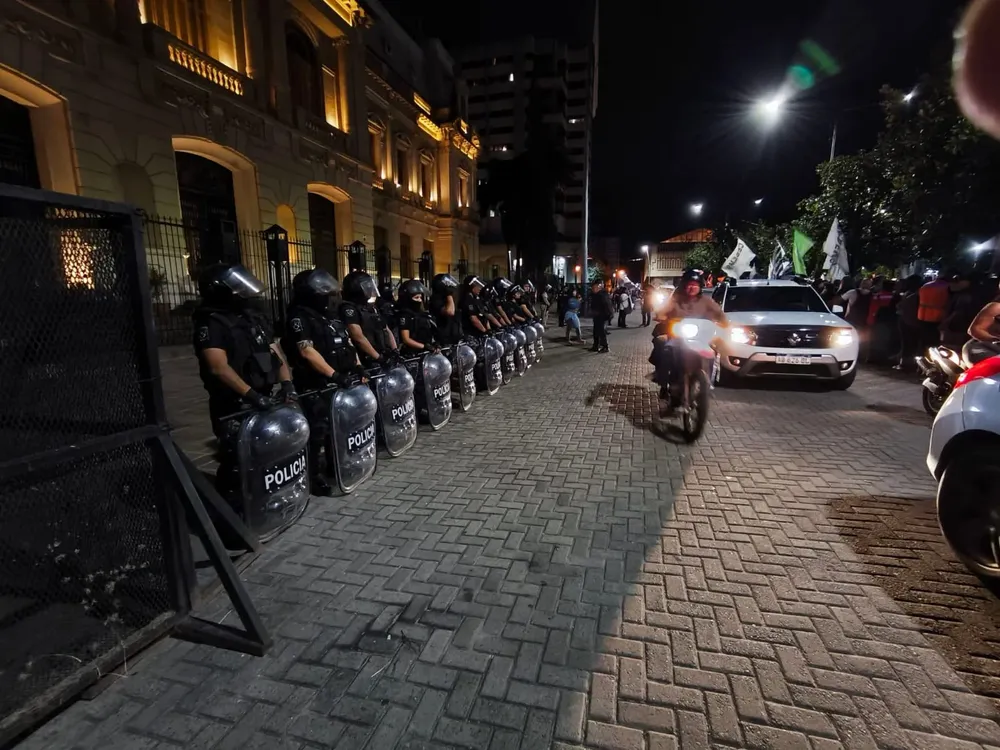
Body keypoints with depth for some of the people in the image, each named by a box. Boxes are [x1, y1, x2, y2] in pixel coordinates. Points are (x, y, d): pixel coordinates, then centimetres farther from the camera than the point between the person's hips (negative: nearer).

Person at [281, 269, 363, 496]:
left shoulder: (331, 314, 14)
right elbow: (307, 352, -22)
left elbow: (347, 343, 18)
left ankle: (335, 466, 33)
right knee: (318, 431, -4)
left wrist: (357, 366, 6)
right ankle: (314, 476, 7)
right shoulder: (299, 317, -12)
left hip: (342, 381, 8)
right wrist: (334, 374, -27)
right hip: (316, 386, -8)